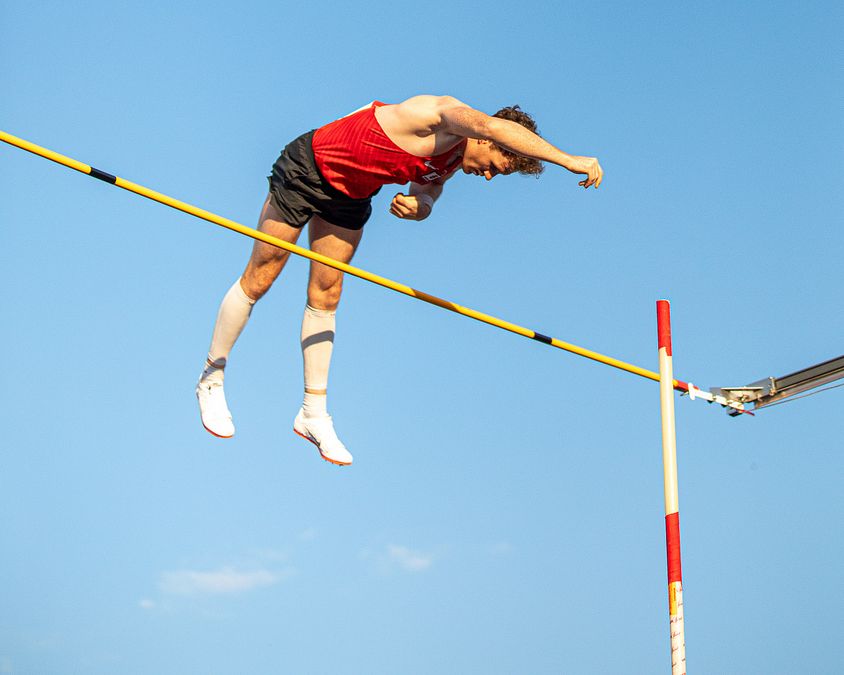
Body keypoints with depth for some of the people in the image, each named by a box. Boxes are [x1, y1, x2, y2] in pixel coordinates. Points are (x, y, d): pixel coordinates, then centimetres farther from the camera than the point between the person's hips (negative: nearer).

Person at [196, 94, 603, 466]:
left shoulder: (451, 163, -5)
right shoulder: (442, 115, -31)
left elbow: (427, 193, 10)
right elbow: (486, 124, -52)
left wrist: (417, 206, -16)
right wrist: (567, 159, -59)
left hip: (351, 196, 8)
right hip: (306, 170, -8)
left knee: (324, 298, 9)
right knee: (258, 280, 4)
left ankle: (313, 414, 14)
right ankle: (211, 381, 21)